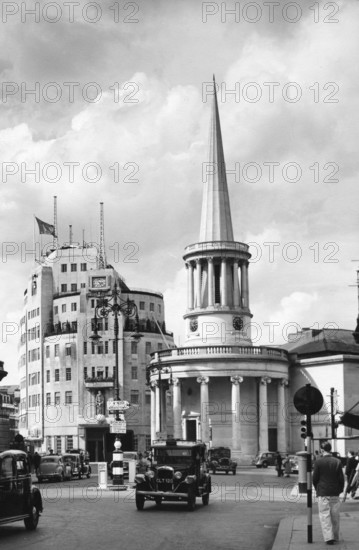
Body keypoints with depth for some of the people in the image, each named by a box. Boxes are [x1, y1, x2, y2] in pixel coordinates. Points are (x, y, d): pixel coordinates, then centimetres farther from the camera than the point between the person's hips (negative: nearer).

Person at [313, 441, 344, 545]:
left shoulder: (318, 462, -8)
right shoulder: (337, 462, 0)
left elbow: (315, 478, -3)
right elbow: (341, 478, 2)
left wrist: (317, 489, 13)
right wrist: (340, 490, 14)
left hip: (323, 493, -3)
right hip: (335, 493, 3)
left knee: (324, 515, 0)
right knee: (335, 515, 13)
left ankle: (329, 537, -10)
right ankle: (335, 536, 22)